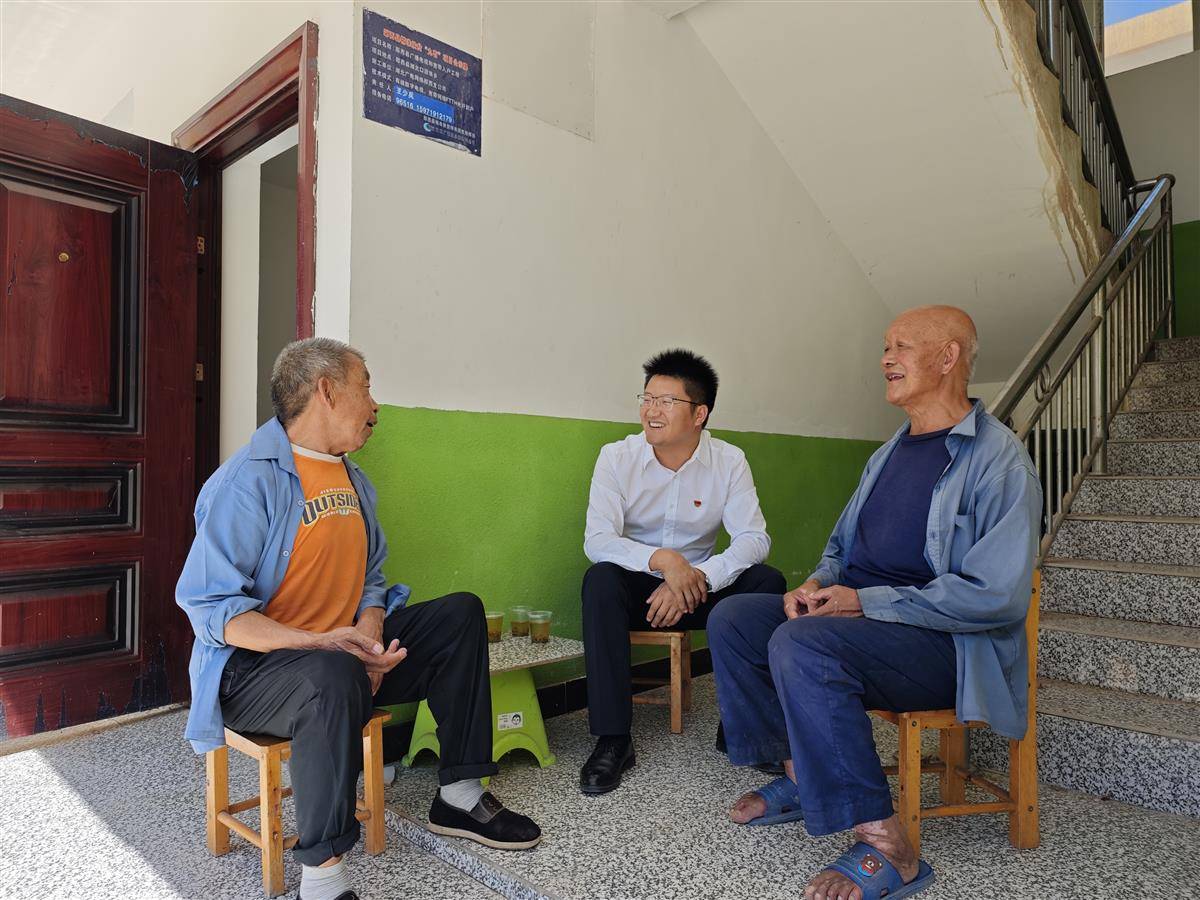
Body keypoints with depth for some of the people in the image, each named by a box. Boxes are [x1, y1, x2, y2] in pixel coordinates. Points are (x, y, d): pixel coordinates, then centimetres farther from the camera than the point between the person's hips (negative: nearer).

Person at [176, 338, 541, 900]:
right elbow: (208, 603, -22)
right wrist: (315, 643, -32)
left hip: (343, 653, 8)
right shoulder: (250, 479, -16)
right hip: (253, 667, -8)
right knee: (335, 675, -40)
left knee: (461, 614, 0)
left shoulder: (353, 479, 10)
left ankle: (459, 796, 5)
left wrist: (369, 633, -9)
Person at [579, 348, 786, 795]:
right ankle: (613, 739, -24)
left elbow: (754, 538, -14)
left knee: (768, 582, -22)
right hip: (636, 588, -1)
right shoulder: (617, 457, -10)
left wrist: (695, 577, -30)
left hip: (701, 586, 2)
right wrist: (662, 560, -35)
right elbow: (597, 540, -19)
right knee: (600, 580, -33)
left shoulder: (729, 461, -6)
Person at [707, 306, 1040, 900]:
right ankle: (802, 776, 8)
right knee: (731, 619, -2)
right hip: (860, 618, 9)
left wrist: (866, 601, -20)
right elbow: (843, 545, 24)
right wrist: (818, 584, 0)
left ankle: (885, 849, -21)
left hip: (949, 645, -8)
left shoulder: (998, 460, -11)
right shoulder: (889, 454, 16)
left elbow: (998, 595, -21)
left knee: (801, 644, -33)